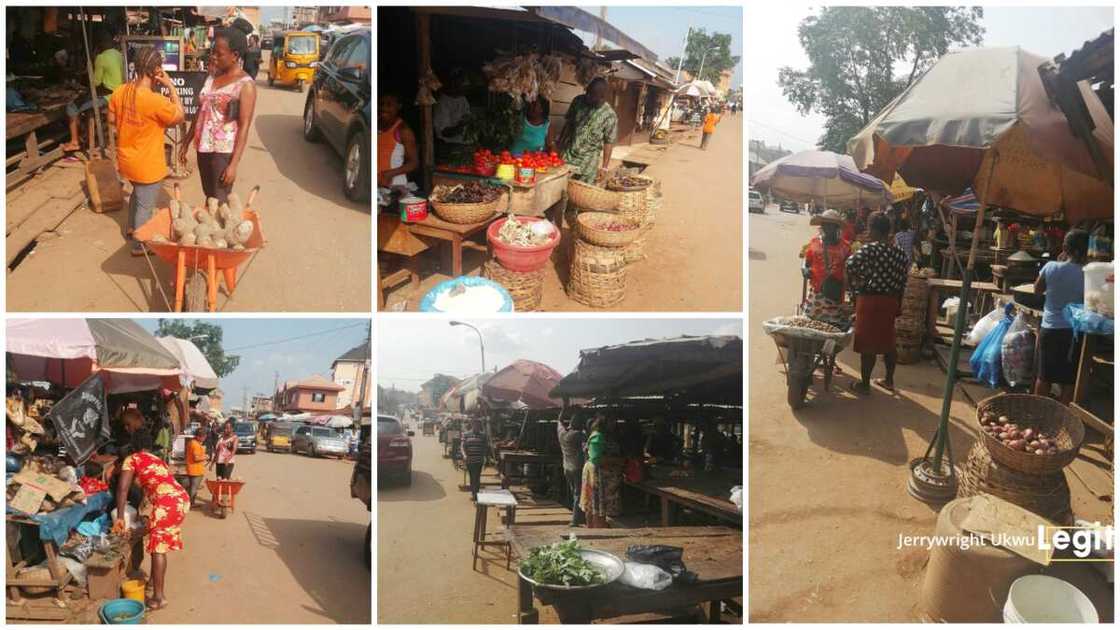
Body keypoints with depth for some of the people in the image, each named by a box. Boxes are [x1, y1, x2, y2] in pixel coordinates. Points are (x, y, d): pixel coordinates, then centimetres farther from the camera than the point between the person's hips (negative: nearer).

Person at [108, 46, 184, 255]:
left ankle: (132, 227, 52)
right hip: (147, 165, -7)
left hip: (127, 158, 8)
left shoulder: (120, 92, -7)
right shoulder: (156, 101, -30)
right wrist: (171, 86, -15)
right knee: (145, 205, 11)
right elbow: (179, 116, -14)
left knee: (137, 193, 32)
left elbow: (112, 119, 6)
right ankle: (140, 246, 26)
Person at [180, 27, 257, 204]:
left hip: (224, 150, -7)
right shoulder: (212, 76, 9)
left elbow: (244, 127, -16)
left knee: (219, 202, -1)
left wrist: (234, 164, -20)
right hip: (204, 146, 7)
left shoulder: (245, 84, -13)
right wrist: (186, 143, 14)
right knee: (209, 198, 15)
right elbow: (200, 112, 16)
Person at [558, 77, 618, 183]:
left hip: (588, 164, -3)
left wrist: (604, 167, -10)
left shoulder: (609, 115, -16)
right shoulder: (578, 101, -4)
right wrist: (559, 145, 12)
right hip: (568, 156, 3)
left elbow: (608, 143, -10)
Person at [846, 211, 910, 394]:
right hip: (890, 301, 6)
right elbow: (902, 282, 8)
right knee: (887, 341, 18)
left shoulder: (870, 249, -14)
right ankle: (889, 380, 28)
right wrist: (898, 305, 17)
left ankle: (864, 384, 9)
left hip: (870, 300, -6)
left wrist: (854, 284, -12)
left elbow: (851, 265, -30)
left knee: (868, 344, 1)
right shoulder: (900, 253, 5)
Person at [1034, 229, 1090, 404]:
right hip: (1074, 332, -2)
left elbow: (1037, 290, 9)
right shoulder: (1086, 275, -13)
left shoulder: (1051, 267, -8)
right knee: (1069, 381, 7)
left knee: (1044, 376, 15)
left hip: (1050, 330, 2)